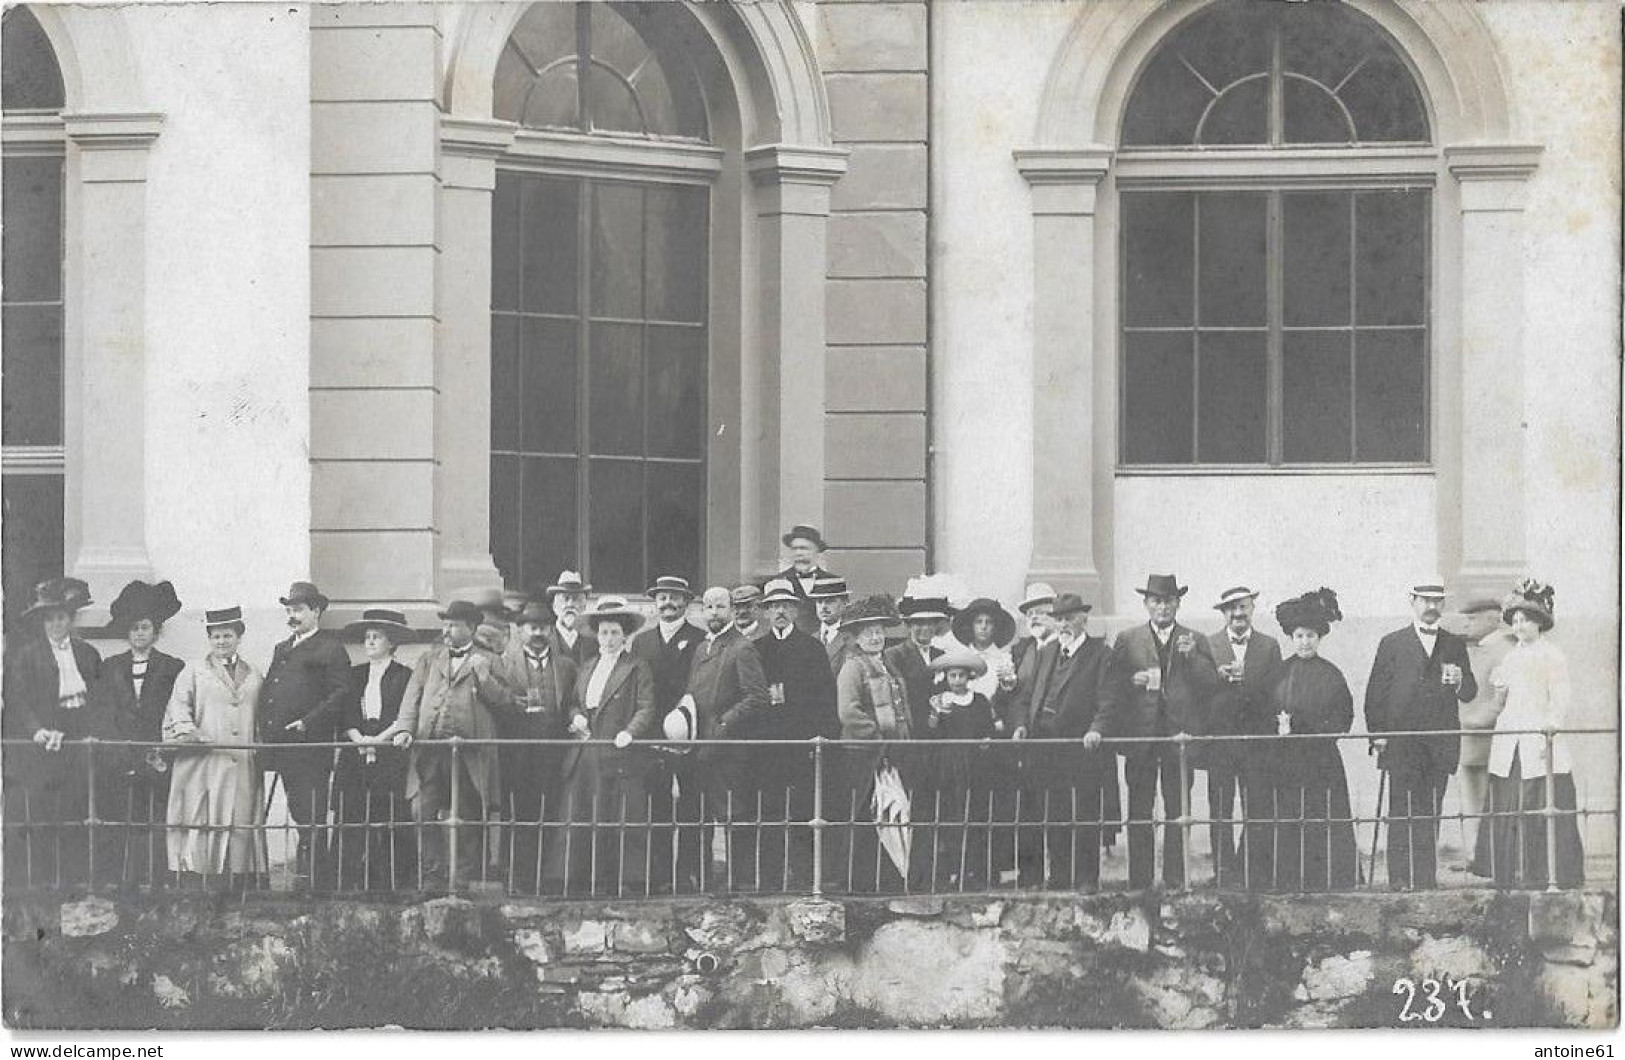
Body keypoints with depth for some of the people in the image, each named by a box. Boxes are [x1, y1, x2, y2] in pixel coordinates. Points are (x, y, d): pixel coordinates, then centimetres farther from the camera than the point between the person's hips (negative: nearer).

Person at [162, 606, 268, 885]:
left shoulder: (255, 678, 19)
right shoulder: (193, 674, 12)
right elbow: (179, 706, 0)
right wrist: (186, 730, -19)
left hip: (244, 767, 2)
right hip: (202, 767, -2)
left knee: (242, 829, -3)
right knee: (200, 828, -8)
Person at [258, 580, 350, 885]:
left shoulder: (331, 649, -2)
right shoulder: (282, 649, 23)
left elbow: (340, 694, -10)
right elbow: (268, 692, 26)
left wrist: (308, 722, -17)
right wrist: (264, 729, 11)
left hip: (311, 744, -8)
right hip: (282, 743, 8)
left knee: (311, 815, -9)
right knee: (299, 814, 9)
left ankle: (312, 873, -9)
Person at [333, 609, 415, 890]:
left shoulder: (404, 676, 5)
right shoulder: (355, 674, 18)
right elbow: (344, 715, 11)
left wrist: (378, 739, -12)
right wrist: (358, 738, -7)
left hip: (391, 759, -4)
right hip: (356, 759, 4)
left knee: (393, 832, -9)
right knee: (350, 829, -5)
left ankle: (394, 886, -8)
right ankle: (350, 885, -6)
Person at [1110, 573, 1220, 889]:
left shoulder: (1196, 642, 12)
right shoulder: (1127, 640, 12)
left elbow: (1211, 685, 2)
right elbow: (1113, 685, 8)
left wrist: (1192, 656, -11)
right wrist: (1133, 681, -11)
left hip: (1180, 736, 0)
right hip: (1140, 737, 0)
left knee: (1178, 812, 0)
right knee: (1139, 814, -1)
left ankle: (1175, 880, 4)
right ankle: (1139, 882, 1)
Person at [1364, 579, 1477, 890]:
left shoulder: (1454, 645, 14)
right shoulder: (1393, 644, 8)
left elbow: (1470, 694, 11)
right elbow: (1375, 694, 6)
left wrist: (1460, 682, -13)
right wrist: (1377, 734, -4)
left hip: (1441, 744, 2)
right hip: (1401, 743, -2)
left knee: (1430, 814, 2)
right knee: (1402, 813, -7)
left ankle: (1427, 877, 4)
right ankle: (1401, 878, -8)